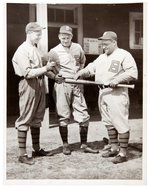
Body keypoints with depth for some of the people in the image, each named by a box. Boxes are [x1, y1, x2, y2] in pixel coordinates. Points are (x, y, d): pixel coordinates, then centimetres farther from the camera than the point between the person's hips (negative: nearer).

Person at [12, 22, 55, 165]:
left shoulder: (36, 49, 15)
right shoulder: (22, 50, -10)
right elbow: (28, 73, -19)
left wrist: (49, 68, 1)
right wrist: (46, 68, -19)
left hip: (40, 84, 9)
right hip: (29, 85, -9)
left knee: (37, 119, 14)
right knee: (25, 120, -3)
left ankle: (37, 149, 26)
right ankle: (22, 154, 4)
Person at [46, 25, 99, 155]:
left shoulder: (77, 48, 9)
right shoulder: (54, 52, -2)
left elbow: (82, 61, 28)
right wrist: (54, 76, -11)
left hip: (76, 85, 4)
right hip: (62, 85, -3)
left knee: (84, 116, 3)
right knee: (63, 116, 3)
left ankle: (84, 145, 17)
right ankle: (65, 145, 19)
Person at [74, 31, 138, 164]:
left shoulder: (124, 55, -4)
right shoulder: (102, 57, 20)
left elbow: (133, 73, -13)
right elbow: (91, 68, 19)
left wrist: (118, 79, -22)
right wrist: (81, 73, 0)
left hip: (117, 94, -8)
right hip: (103, 94, 8)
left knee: (120, 123, -5)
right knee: (109, 123, 13)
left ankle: (123, 153, 3)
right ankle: (114, 148, 26)